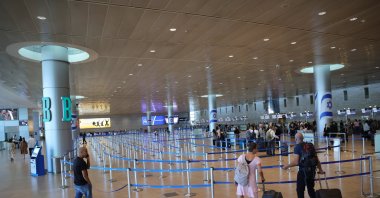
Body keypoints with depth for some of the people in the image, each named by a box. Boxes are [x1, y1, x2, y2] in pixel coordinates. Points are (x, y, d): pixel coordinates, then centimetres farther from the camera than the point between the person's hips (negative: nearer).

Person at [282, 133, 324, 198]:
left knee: (300, 190, 9)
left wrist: (287, 166, -6)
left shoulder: (297, 147, -11)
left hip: (303, 171, -6)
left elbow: (296, 162, -18)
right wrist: (320, 169, 19)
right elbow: (316, 159, 10)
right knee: (311, 188, 23)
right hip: (312, 170, 6)